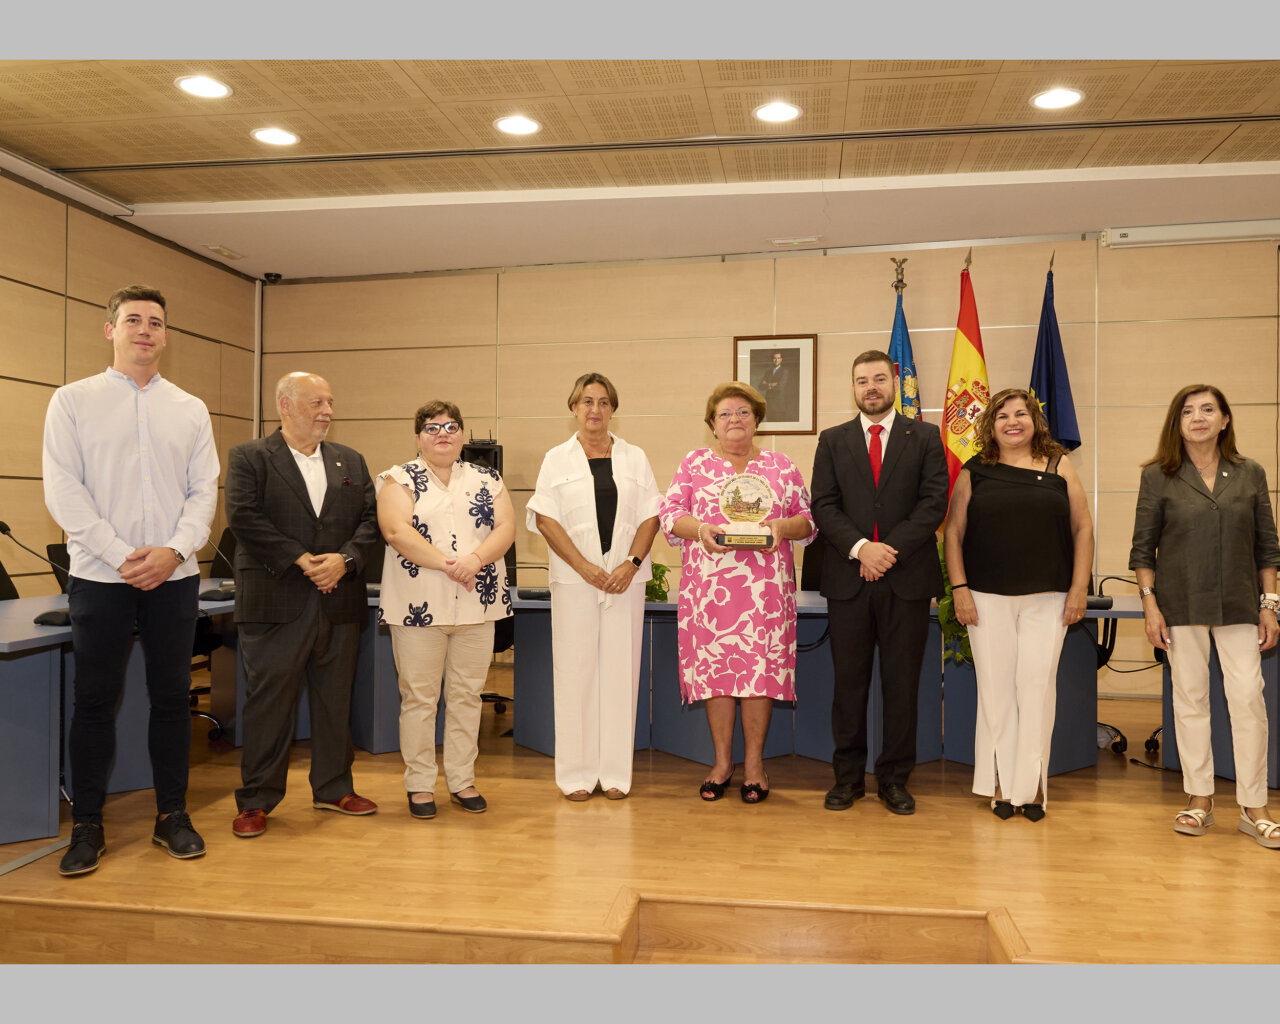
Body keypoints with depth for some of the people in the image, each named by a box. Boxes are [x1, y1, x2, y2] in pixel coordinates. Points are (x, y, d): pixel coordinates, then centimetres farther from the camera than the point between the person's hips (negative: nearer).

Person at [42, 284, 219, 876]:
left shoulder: (190, 410, 11)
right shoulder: (73, 401, 4)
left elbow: (205, 490, 5)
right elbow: (62, 490, -4)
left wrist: (175, 550, -11)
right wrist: (123, 556, -12)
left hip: (174, 576, 2)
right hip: (99, 576, -2)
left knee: (171, 697, 7)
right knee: (95, 700, 4)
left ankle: (172, 815, 18)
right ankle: (87, 827, 16)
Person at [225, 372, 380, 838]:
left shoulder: (351, 461, 14)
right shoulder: (249, 457, 1)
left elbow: (370, 518, 7)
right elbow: (244, 517, -11)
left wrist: (343, 560, -11)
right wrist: (300, 559, -16)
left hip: (339, 602, 4)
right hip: (275, 603, -4)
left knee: (335, 699, 12)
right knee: (269, 702, 2)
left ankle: (334, 787, 26)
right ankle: (256, 800, 14)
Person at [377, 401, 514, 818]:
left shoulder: (486, 479, 12)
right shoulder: (400, 479, 3)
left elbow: (506, 527, 1)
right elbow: (396, 530, -12)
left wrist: (476, 559, -17)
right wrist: (447, 563, -20)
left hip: (477, 604, 3)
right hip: (419, 605, -3)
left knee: (467, 694, 9)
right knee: (419, 696, 3)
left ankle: (462, 780, 20)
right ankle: (420, 784, 15)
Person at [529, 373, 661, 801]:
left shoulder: (634, 458, 11)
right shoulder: (557, 459, 7)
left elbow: (650, 516, 5)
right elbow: (546, 519, -2)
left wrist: (630, 564, -9)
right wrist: (585, 566, -12)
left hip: (626, 577, 1)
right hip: (574, 579, -1)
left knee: (621, 669, 2)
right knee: (575, 670, 0)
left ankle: (616, 771, 11)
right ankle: (577, 773, 9)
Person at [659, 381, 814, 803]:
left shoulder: (781, 466, 11)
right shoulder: (695, 463, 10)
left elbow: (808, 519, 9)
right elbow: (669, 513, 4)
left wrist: (782, 526, -12)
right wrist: (699, 529, -15)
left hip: (767, 586, 0)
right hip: (709, 585, 0)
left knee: (761, 668, 0)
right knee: (714, 668, 2)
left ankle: (754, 763, 14)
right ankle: (722, 762, 17)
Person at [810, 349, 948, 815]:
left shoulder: (925, 438, 8)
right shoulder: (832, 441, 11)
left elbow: (934, 502, -2)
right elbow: (823, 506, 1)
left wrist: (891, 549, -13)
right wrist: (860, 547, -14)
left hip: (907, 578, 0)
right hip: (847, 579, 1)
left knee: (902, 684, 5)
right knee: (849, 681, 6)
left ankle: (895, 778, 17)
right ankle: (848, 776, 18)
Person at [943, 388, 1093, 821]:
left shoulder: (1059, 468, 7)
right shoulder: (975, 473, 6)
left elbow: (1082, 528, 7)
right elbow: (954, 532, 6)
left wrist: (1079, 588, 1)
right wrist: (959, 588, -2)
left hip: (1047, 598, 0)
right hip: (987, 597, 0)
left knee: (1038, 686, -1)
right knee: (996, 687, 3)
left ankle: (1032, 784, 11)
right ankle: (1001, 784, 13)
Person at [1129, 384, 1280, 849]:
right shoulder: (1158, 476, 1)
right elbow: (1143, 547, 1)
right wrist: (1150, 605, -6)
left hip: (1238, 605, 1)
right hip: (1182, 605, -1)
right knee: (1190, 699, 6)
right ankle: (1199, 799, 18)